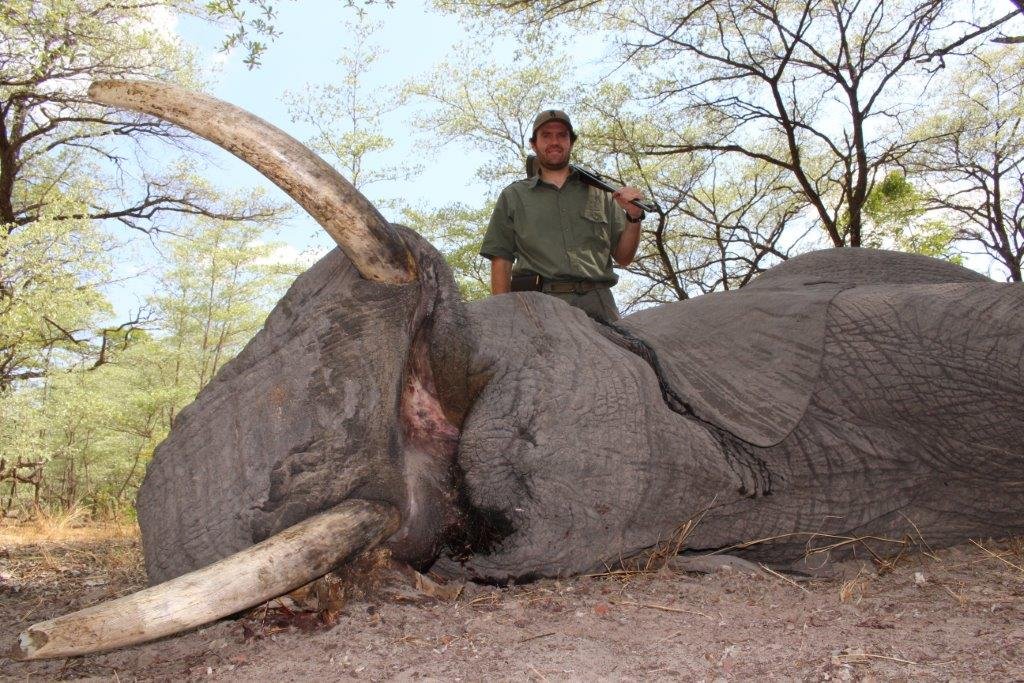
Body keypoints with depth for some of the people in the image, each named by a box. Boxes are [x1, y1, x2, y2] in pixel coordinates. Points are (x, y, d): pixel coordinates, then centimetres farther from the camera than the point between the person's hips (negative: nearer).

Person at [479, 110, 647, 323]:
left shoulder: (599, 192, 23)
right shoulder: (513, 196, 20)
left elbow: (623, 257, 21)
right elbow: (501, 261, 12)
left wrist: (634, 217, 3)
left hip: (598, 300, 2)